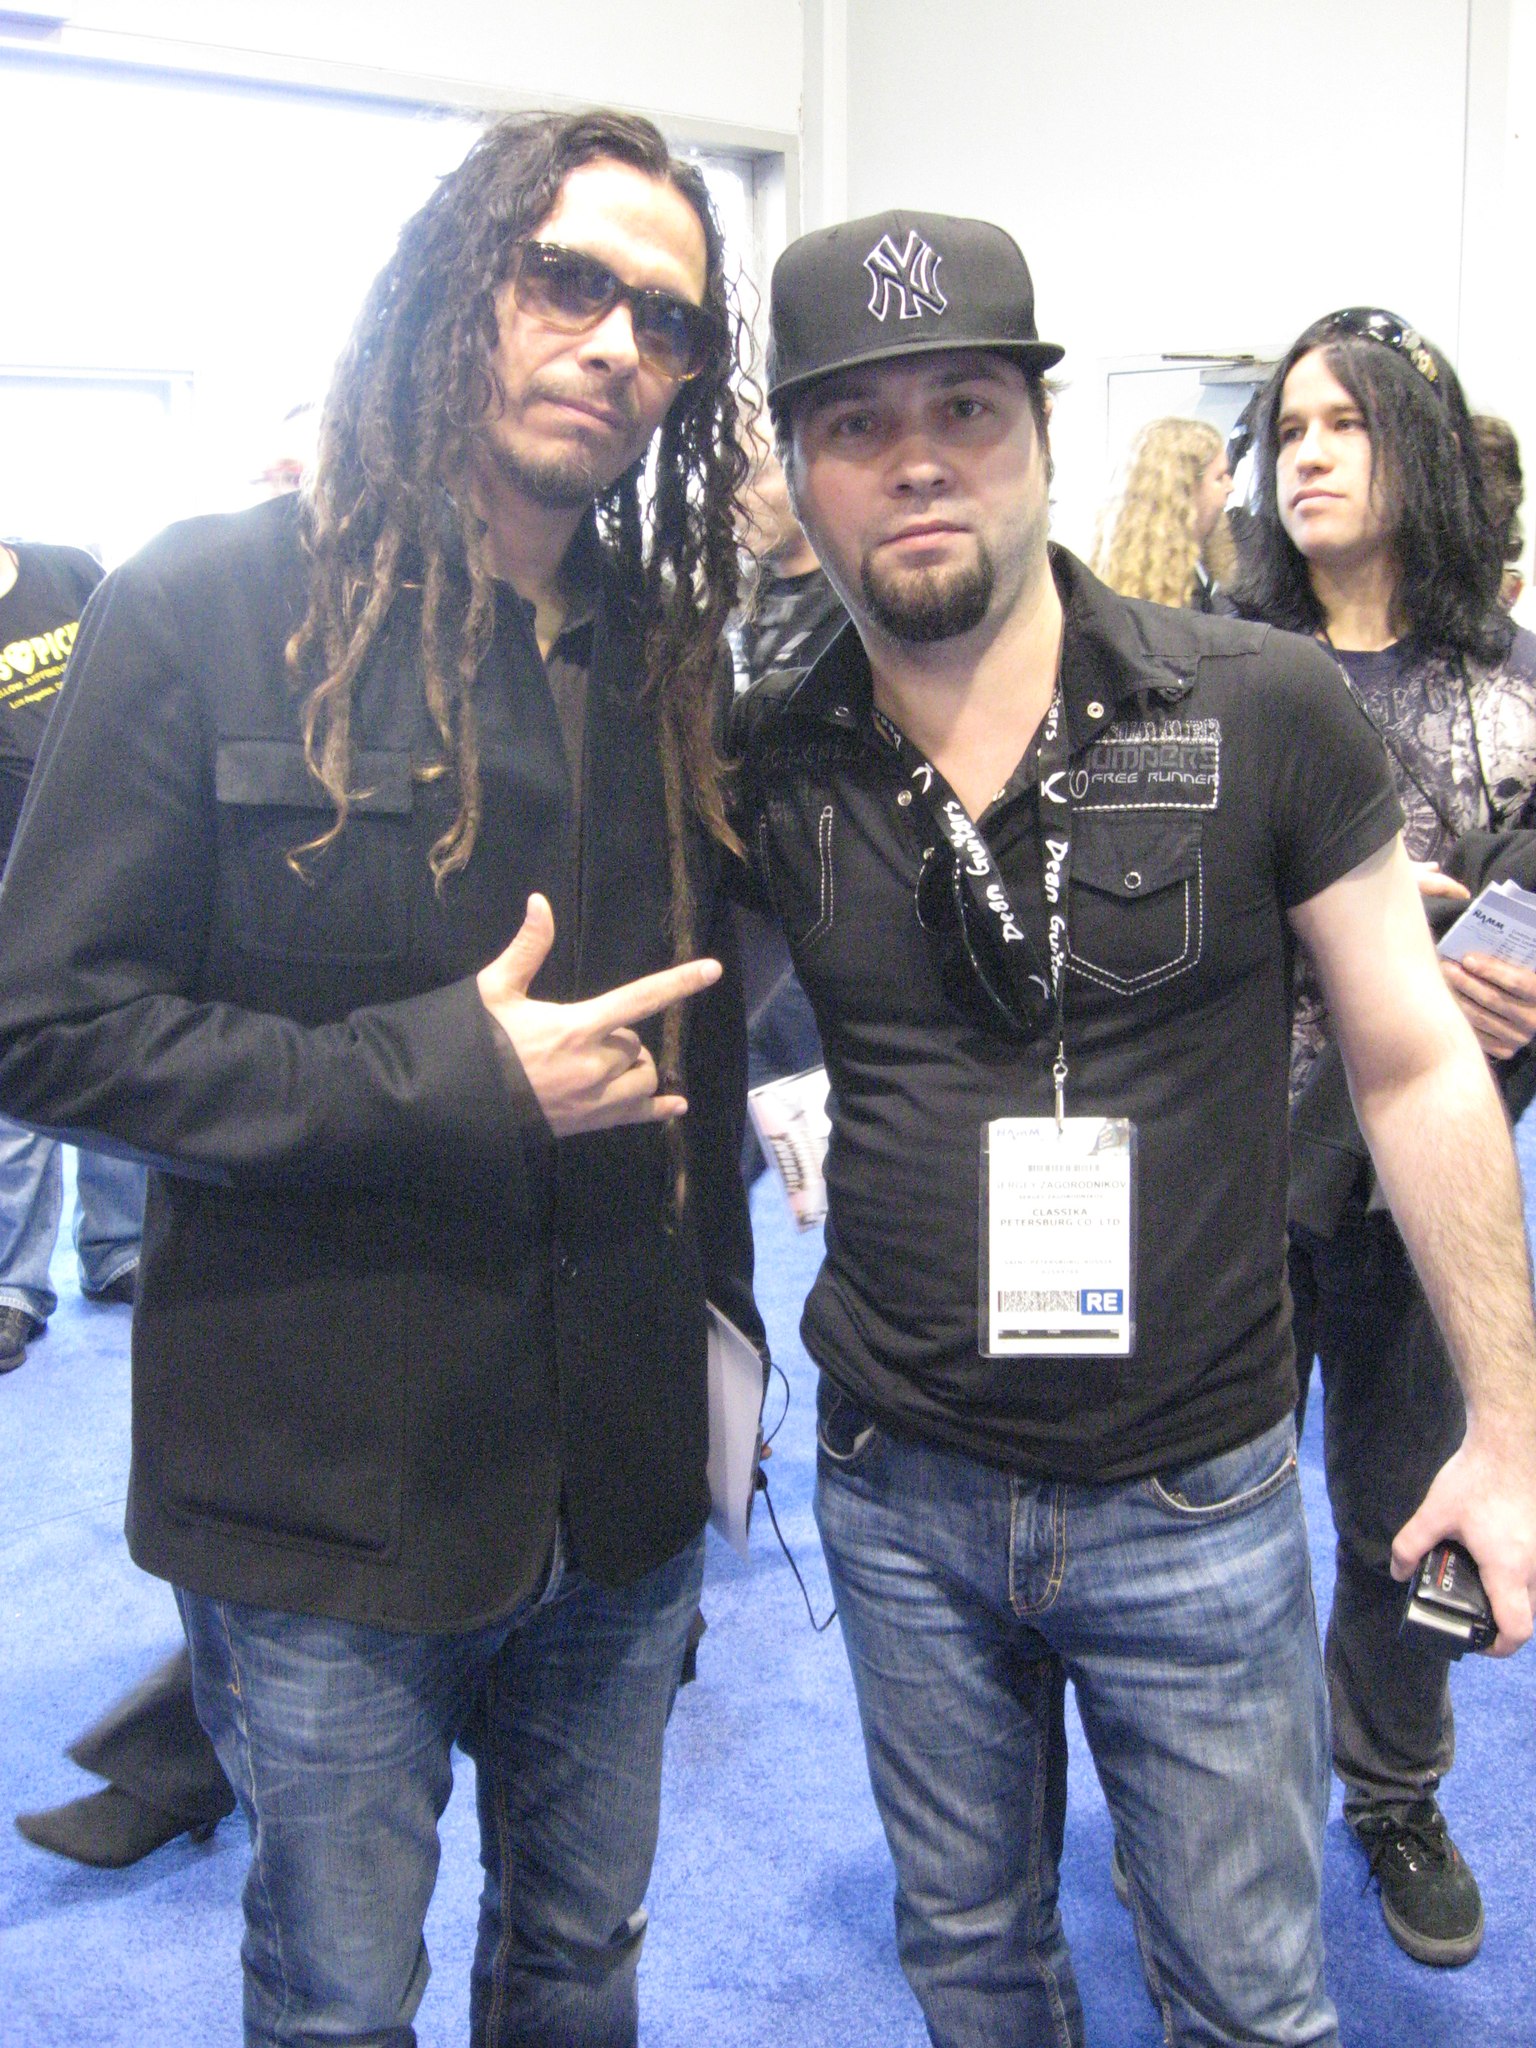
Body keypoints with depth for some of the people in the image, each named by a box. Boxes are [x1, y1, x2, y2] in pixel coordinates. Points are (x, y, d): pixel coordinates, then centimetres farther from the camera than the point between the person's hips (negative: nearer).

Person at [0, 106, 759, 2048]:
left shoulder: (674, 650, 5)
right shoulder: (212, 611, -10)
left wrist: (719, 1326, 10)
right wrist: (449, 1082, -20)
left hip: (624, 1491, 5)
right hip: (330, 1497, -4)